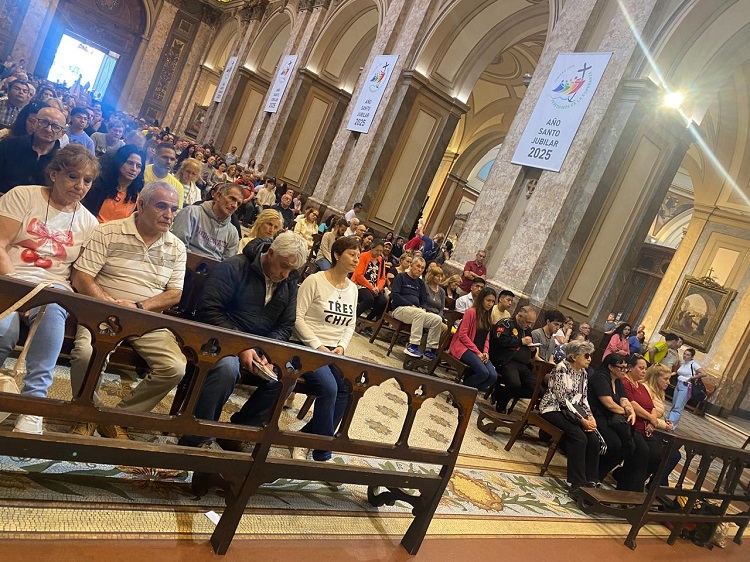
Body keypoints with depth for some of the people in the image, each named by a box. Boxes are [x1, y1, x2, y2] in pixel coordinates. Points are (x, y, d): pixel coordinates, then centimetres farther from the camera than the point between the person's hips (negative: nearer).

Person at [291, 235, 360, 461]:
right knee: (328, 388, -28)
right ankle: (322, 453, -10)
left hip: (334, 351, 6)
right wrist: (317, 346, -17)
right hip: (308, 347, -6)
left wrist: (341, 347, -3)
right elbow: (298, 318, -11)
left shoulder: (353, 288, 12)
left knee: (346, 390, -20)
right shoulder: (315, 280, -8)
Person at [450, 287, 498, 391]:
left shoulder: (488, 316, 16)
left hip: (480, 352, 7)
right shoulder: (471, 312, -7)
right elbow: (462, 335, -12)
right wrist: (477, 352, -14)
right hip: (464, 348, -7)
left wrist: (485, 352, -4)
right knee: (483, 373, -29)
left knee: (493, 376, -17)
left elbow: (486, 337, 16)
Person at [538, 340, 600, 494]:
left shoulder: (583, 372, 10)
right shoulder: (562, 368, -15)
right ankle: (577, 484, -22)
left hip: (573, 411, 8)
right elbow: (562, 399, -19)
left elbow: (583, 398, 12)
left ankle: (591, 481, -6)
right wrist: (582, 420, -18)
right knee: (580, 437, -27)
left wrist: (590, 417, -6)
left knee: (593, 440, -14)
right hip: (554, 409, -8)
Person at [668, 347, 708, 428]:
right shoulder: (682, 363, 10)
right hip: (678, 385, 8)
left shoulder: (694, 364, -12)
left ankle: (671, 425, -5)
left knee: (678, 408, -8)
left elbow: (704, 373, -24)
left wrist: (692, 377, -15)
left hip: (686, 387, -8)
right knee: (674, 406, 14)